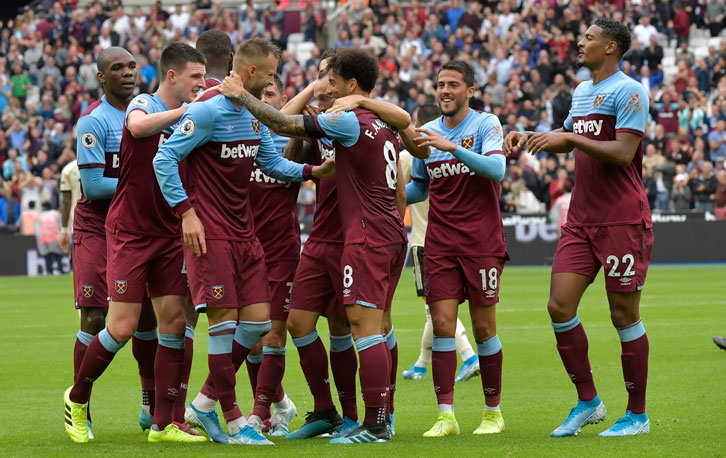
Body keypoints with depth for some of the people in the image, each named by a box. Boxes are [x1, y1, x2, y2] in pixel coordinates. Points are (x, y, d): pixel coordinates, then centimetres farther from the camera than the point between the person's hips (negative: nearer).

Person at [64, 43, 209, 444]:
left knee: (174, 320, -3)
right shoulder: (143, 105, -9)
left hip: (169, 234, 6)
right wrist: (188, 110, -33)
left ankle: (163, 423, 1)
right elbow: (139, 126, -35)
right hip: (129, 232, -6)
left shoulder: (190, 118, 10)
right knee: (122, 327, -8)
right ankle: (78, 398, 16)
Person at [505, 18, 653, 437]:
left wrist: (570, 138, -18)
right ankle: (588, 402, 11)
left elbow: (623, 153, -19)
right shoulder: (581, 92, 17)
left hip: (623, 221, -8)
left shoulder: (628, 92, -10)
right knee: (560, 306, -1)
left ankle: (638, 415, 8)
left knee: (624, 315, -2)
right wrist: (529, 137, 16)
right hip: (582, 218, 8)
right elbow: (566, 140, 33)